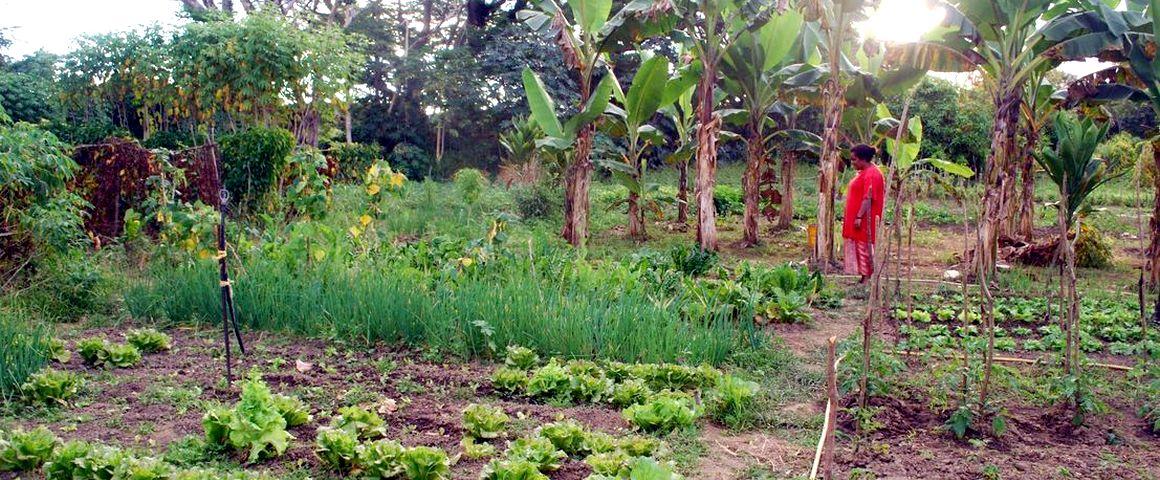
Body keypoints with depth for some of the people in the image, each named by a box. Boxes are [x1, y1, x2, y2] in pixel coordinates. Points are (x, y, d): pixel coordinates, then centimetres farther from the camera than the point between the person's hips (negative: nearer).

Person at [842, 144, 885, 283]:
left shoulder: (871, 174, -17)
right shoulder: (863, 172, 14)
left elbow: (868, 198, -23)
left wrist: (859, 217, -25)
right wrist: (848, 216, 20)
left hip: (864, 221, -10)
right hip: (856, 218, 10)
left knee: (865, 248, -5)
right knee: (858, 248, 12)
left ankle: (867, 278, -1)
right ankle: (863, 277, 16)